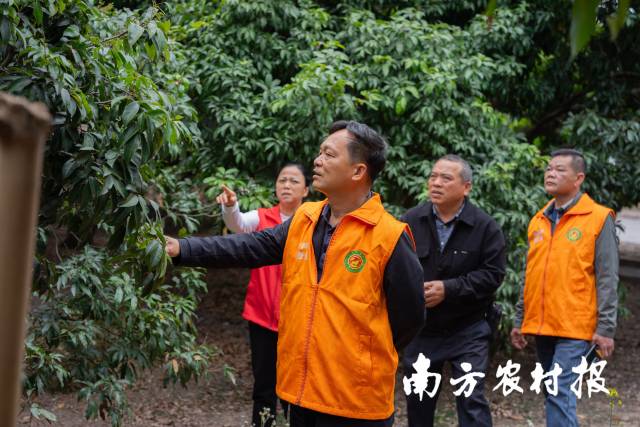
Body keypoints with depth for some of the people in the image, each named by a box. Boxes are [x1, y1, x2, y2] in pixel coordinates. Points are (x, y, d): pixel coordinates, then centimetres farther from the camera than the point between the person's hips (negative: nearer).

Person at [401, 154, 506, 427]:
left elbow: (493, 273, -13)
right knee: (418, 401, 15)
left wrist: (448, 289, -19)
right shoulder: (411, 221, -4)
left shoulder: (485, 227, -9)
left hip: (467, 332, -3)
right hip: (419, 330, 3)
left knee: (472, 401, -4)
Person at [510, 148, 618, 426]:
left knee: (560, 393, -15)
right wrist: (519, 321, 16)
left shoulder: (598, 219, -4)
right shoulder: (539, 220, 13)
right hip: (541, 326, 6)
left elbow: (607, 279, -8)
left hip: (575, 328, -6)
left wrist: (605, 328, -12)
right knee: (554, 395, 12)